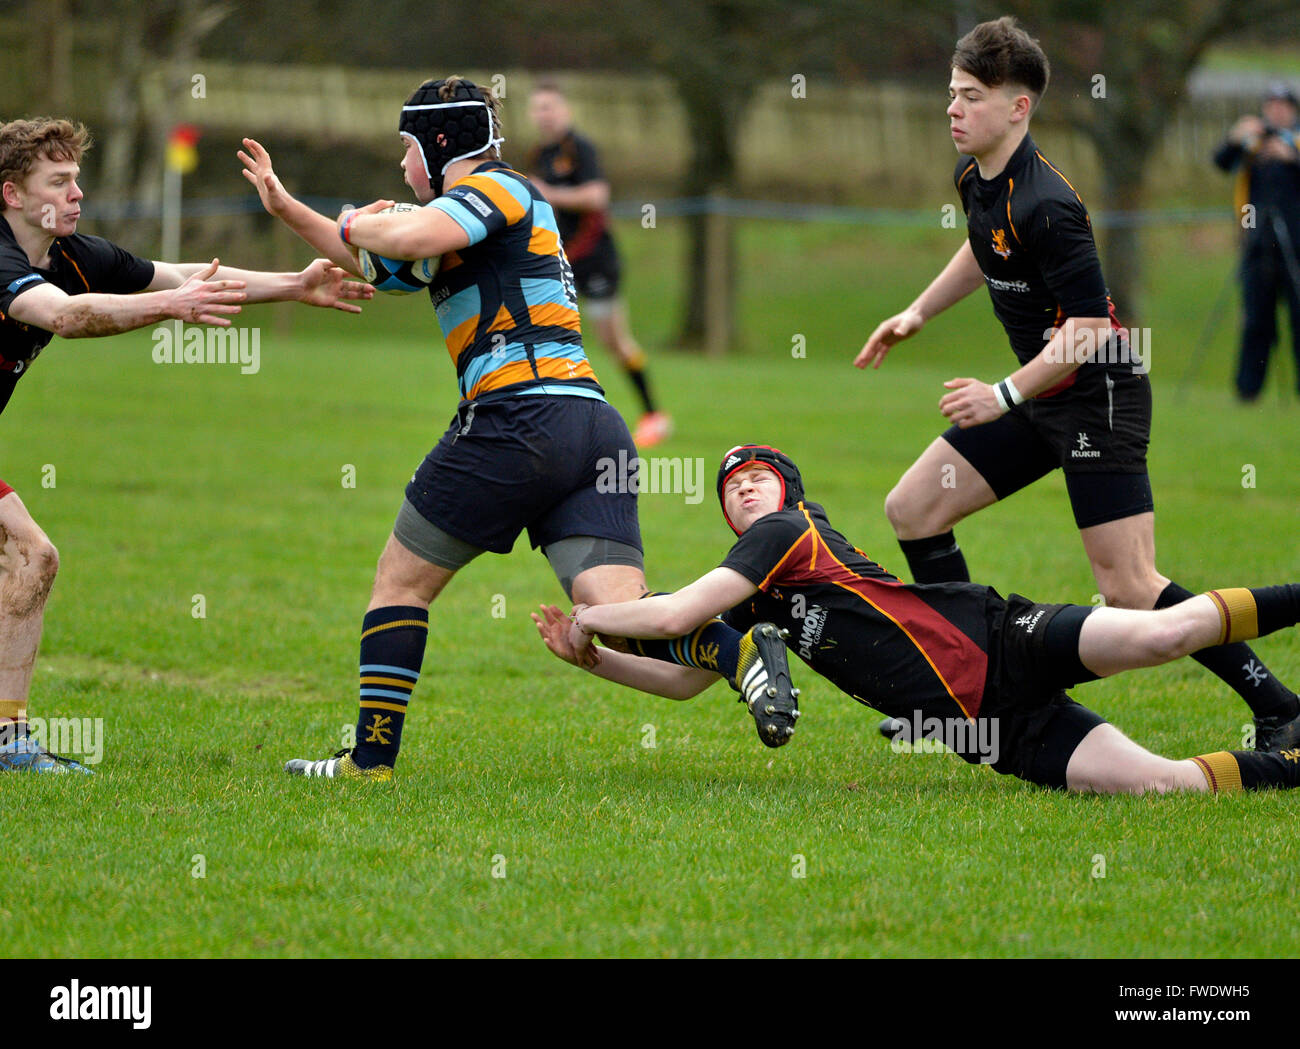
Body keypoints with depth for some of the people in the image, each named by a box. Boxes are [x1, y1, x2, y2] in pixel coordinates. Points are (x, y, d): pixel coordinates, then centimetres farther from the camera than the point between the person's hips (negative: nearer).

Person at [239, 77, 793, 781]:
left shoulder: (494, 186, 1)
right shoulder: (481, 210, 30)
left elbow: (412, 236, -20)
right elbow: (378, 268, 39)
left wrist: (353, 226, 1)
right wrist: (285, 208, 38)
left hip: (518, 415, -8)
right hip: (594, 425, 8)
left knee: (400, 581, 8)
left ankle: (372, 759, 9)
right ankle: (737, 651, -32)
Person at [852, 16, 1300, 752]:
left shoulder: (1045, 207, -26)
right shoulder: (975, 179, 3)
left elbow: (1089, 329, -26)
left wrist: (1005, 394, -27)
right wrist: (918, 314, 24)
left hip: (1099, 396, -10)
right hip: (1039, 396, 10)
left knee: (1128, 590, -14)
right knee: (913, 507, 7)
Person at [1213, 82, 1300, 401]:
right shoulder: (1254, 138, 12)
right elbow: (1223, 162, -1)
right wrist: (1235, 140, -19)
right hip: (1258, 241, 2)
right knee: (1255, 317, 1)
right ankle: (1248, 387, 4)